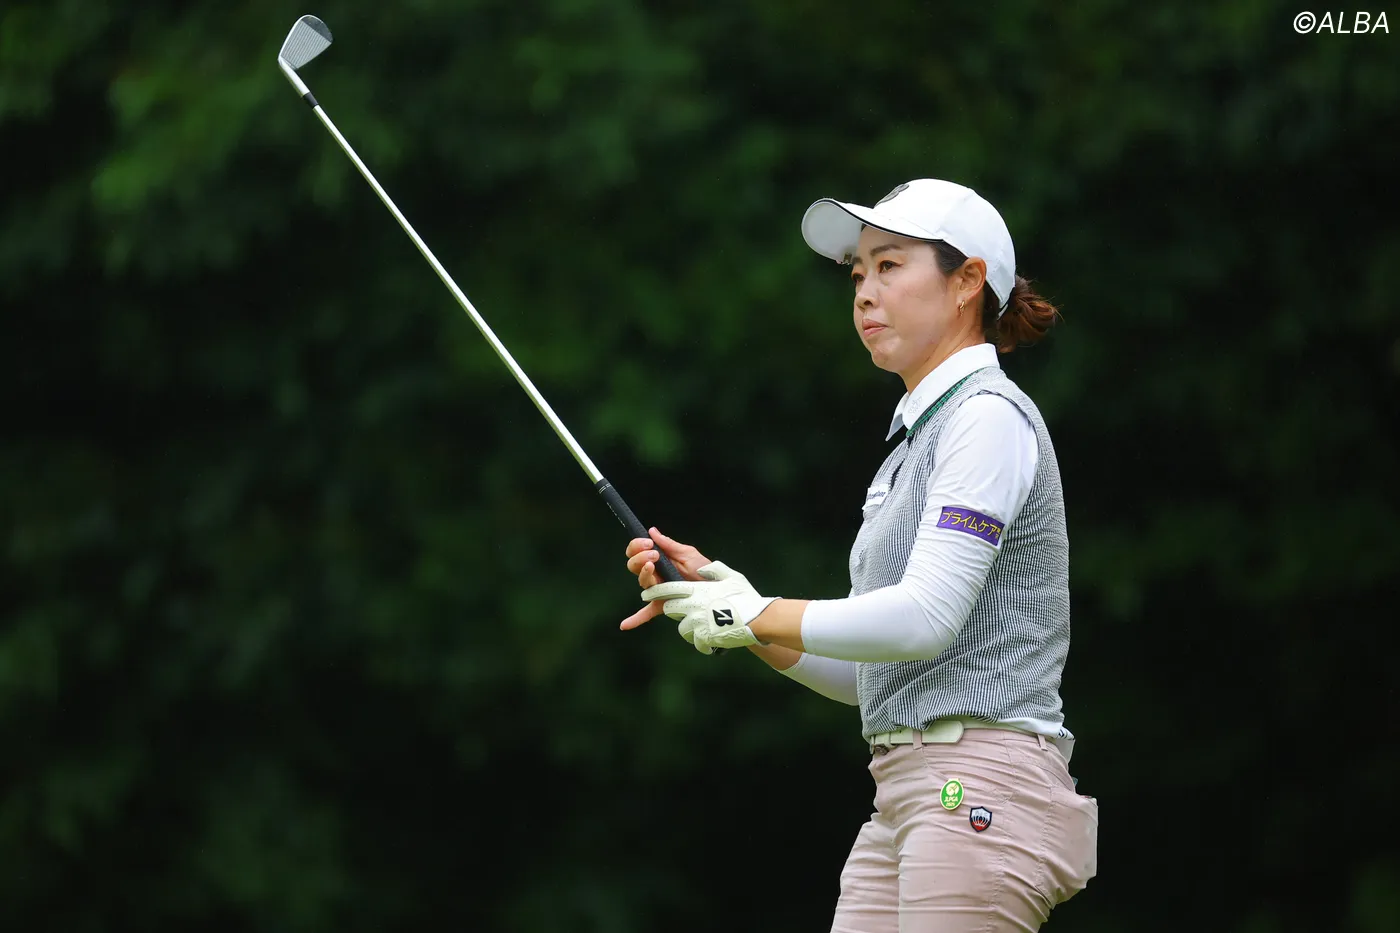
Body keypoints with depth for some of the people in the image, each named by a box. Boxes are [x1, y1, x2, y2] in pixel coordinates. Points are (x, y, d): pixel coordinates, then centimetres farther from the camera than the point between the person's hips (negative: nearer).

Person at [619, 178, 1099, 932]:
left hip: (981, 793, -9)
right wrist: (726, 595, 10)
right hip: (904, 800, 9)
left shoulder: (991, 417, -7)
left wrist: (756, 616, -8)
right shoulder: (913, 444, 22)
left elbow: (925, 617, -18)